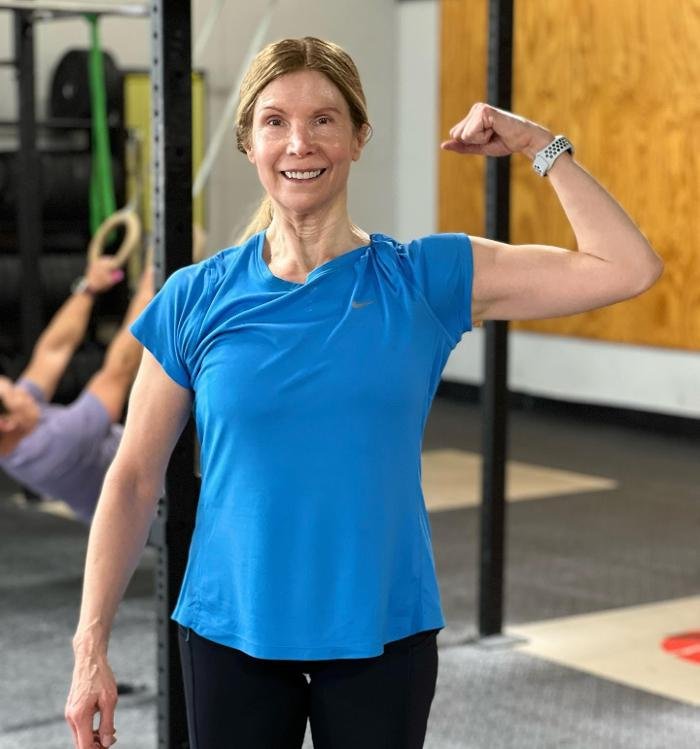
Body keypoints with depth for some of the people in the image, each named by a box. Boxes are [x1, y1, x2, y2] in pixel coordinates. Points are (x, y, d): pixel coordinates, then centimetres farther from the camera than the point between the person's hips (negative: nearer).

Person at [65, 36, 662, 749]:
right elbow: (134, 479, 0)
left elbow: (628, 268, -5)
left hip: (384, 631, 0)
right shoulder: (196, 299, -2)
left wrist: (536, 144, -7)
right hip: (231, 631, 0)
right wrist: (91, 646, -3)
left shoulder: (424, 279, -2)